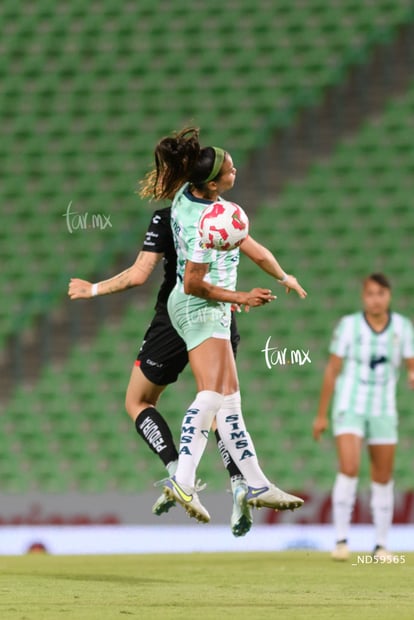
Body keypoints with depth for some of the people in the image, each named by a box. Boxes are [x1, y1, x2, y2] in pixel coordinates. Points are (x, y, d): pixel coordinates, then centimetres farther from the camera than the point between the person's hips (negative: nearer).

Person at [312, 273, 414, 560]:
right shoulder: (348, 325, -6)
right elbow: (332, 370, 0)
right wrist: (321, 415, 1)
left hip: (383, 411, 3)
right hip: (349, 408, -3)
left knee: (383, 478, 5)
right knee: (349, 469, -20)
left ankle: (381, 545, 16)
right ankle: (341, 539, -15)